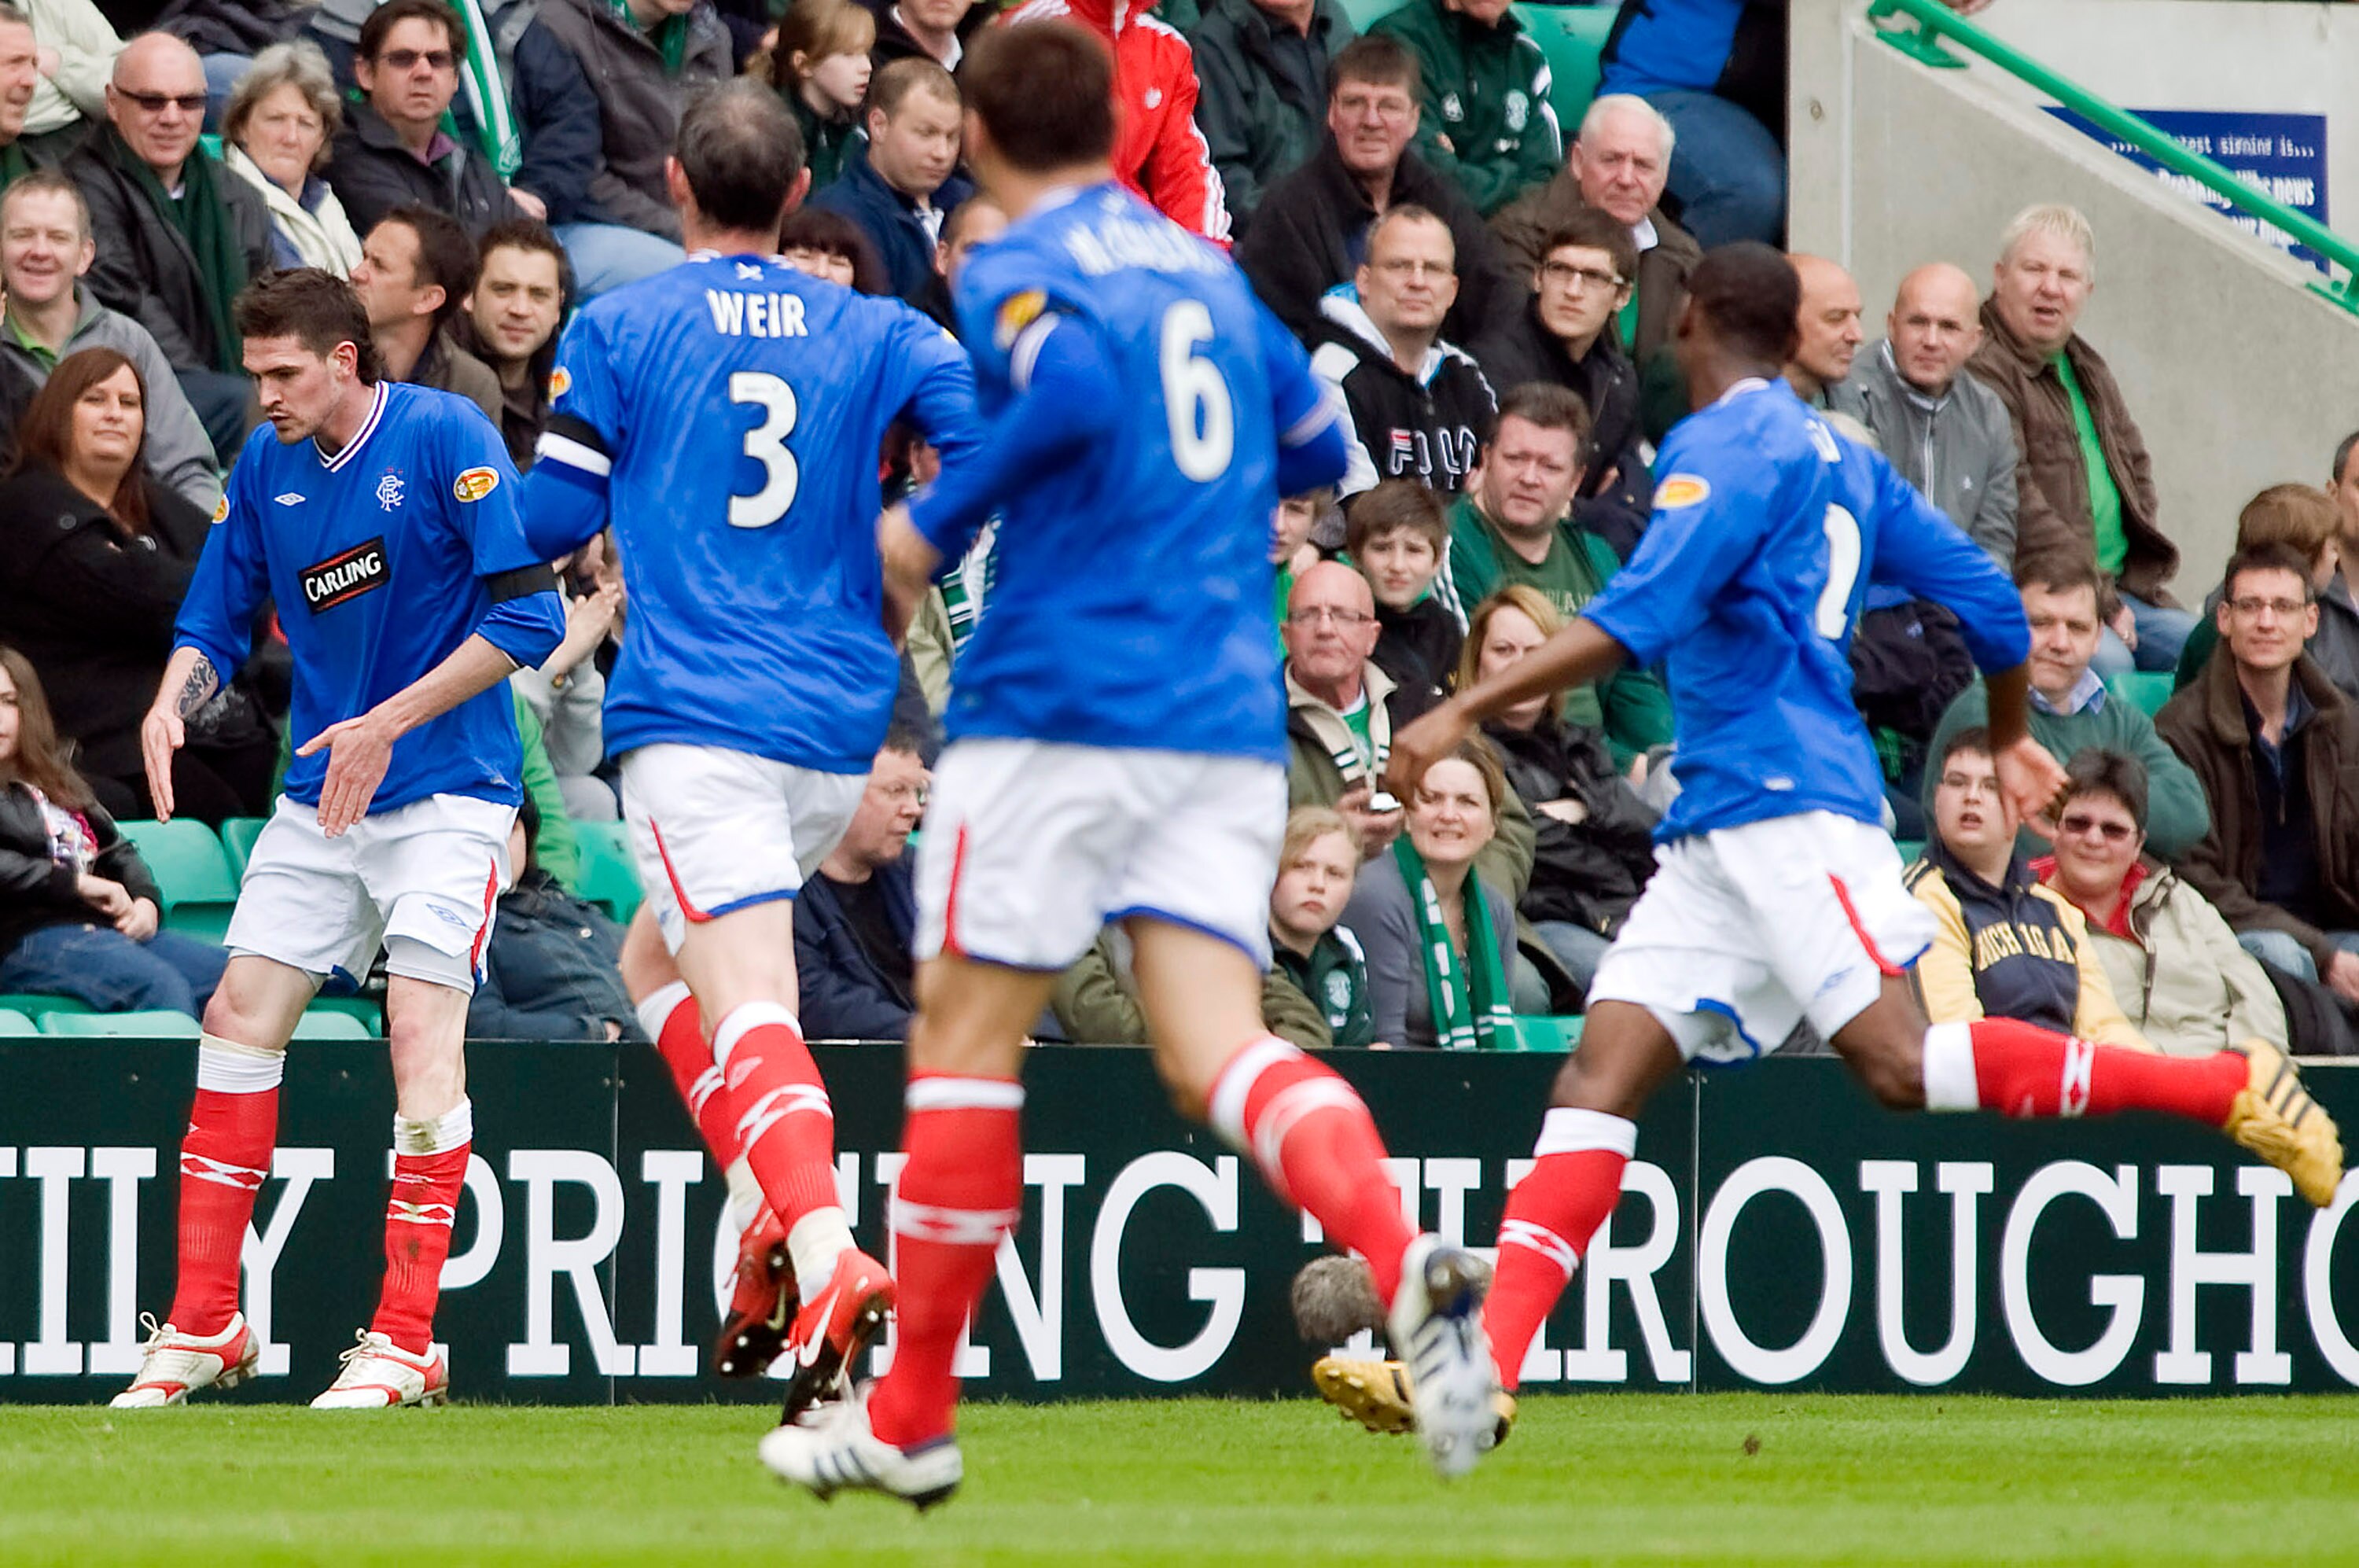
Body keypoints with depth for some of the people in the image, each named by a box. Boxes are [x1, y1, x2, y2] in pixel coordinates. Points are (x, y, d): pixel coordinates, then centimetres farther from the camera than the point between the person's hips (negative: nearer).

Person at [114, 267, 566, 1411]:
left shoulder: (444, 439, -12)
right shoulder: (265, 465, 6)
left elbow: (527, 616, -16)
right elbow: (216, 618, 13)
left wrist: (388, 725, -17)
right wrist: (171, 704, -10)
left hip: (446, 789, -6)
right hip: (318, 801, 6)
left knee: (422, 1023, -16)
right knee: (239, 1017, 1)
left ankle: (405, 1340, -13)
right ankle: (204, 1327, 8)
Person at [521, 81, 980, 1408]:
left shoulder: (619, 330, 3)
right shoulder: (877, 333, 11)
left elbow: (553, 522, 3)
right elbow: (992, 438, -2)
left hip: (695, 717, -5)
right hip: (843, 728, 5)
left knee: (750, 1013, -15)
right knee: (657, 959, 24)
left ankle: (825, 1249, -38)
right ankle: (788, 1213, 5)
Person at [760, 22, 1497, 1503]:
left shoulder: (1018, 272, -4)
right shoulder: (1206, 269, 17)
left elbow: (1073, 391, -23)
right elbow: (1316, 447, 24)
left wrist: (938, 522, -11)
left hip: (1063, 702, -6)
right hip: (1229, 724, 6)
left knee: (966, 1038, 6)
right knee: (1219, 1051, -3)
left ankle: (910, 1420, 11)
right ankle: (1409, 1257, -33)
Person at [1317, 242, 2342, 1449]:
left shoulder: (1727, 444, -6)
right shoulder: (1835, 457, 20)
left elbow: (1637, 620, -18)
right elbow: (1989, 602, 23)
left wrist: (1463, 713, -20)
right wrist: (2008, 739, 41)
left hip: (1790, 803, -10)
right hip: (1717, 831, 10)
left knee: (1901, 1067, -18)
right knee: (1597, 1075, -2)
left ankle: (2230, 1087, -11)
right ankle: (1480, 1367, -13)